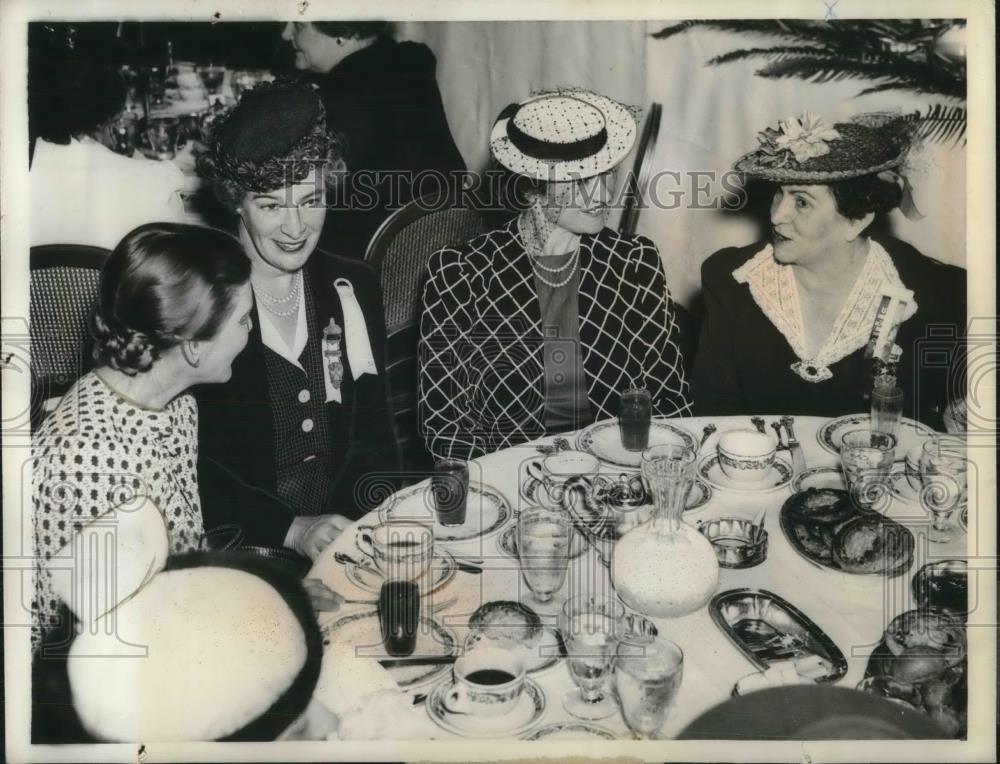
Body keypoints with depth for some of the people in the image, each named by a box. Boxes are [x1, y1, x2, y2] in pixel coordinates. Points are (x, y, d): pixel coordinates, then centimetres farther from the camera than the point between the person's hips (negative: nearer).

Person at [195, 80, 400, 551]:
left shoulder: (353, 288, 8)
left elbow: (373, 435, 10)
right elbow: (185, 464, -8)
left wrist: (384, 511, -9)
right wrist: (292, 529, -19)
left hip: (350, 540, 4)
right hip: (239, 545, -4)